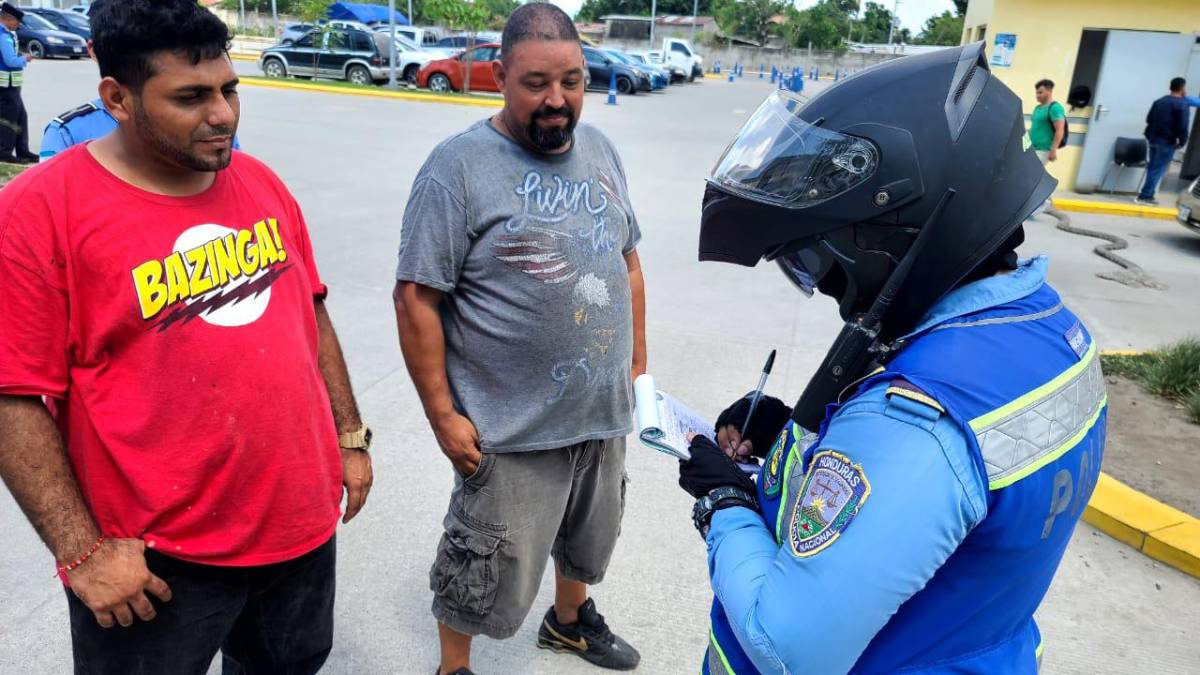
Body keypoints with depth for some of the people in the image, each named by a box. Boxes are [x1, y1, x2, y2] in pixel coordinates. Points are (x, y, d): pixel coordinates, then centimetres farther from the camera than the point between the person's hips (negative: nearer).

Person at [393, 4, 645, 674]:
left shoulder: (600, 149, 4)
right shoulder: (459, 164, -16)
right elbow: (416, 297, -16)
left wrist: (638, 362, 11)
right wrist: (443, 415, -16)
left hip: (605, 412, 6)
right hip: (512, 430, -6)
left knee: (590, 539, 28)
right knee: (488, 575, 10)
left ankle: (571, 618, 56)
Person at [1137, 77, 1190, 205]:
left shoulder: (1159, 101, 13)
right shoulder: (1182, 104, -11)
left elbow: (1149, 119, 17)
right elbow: (1182, 126, -17)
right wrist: (1182, 141, -7)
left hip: (1153, 139, 8)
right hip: (1167, 142, -8)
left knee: (1152, 167, 14)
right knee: (1158, 169, -4)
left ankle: (1148, 195, 15)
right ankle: (1145, 196, -7)